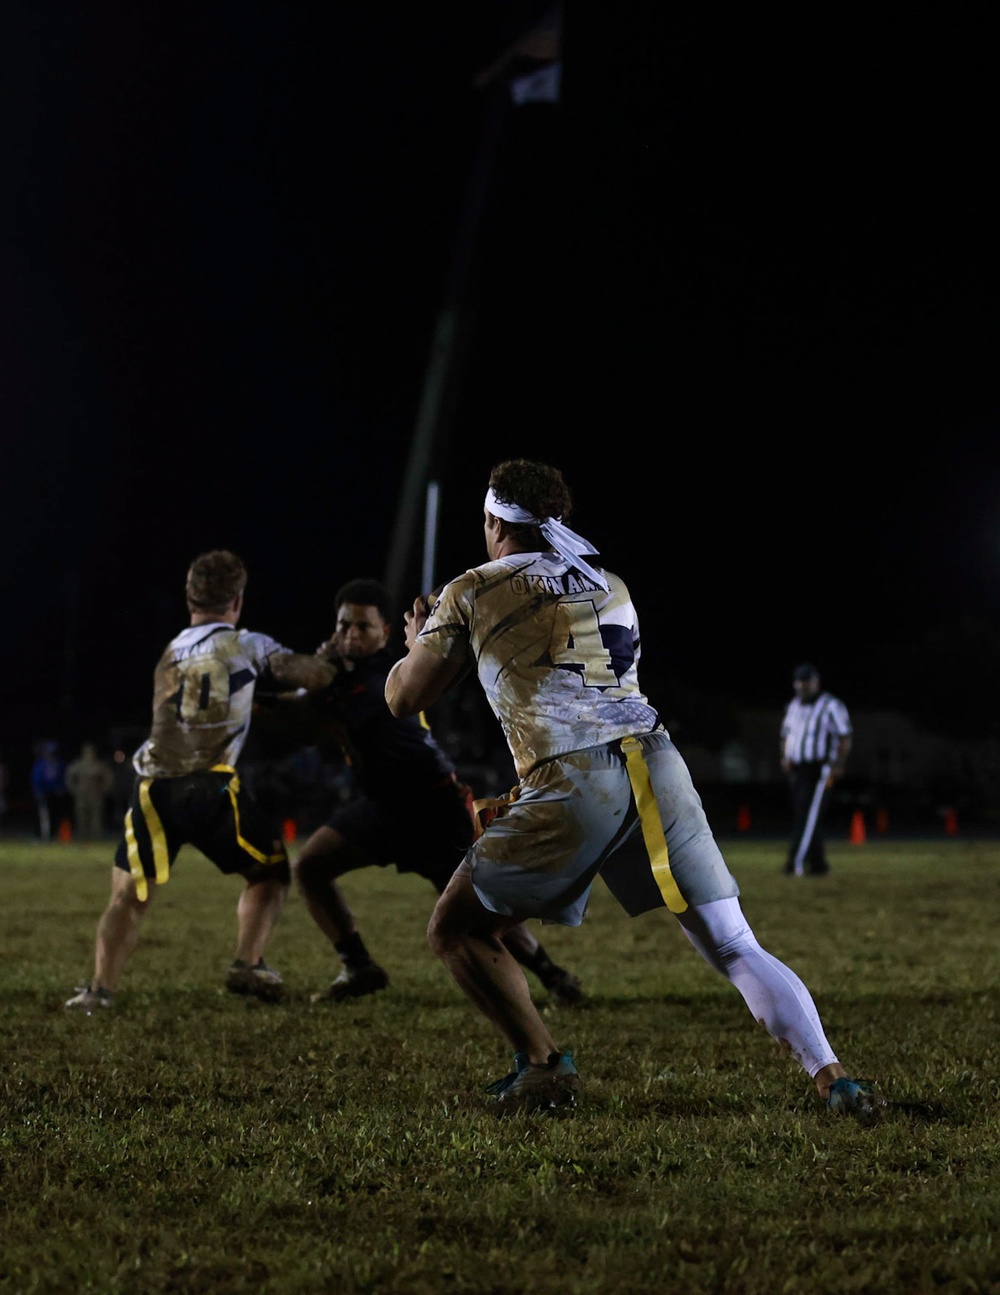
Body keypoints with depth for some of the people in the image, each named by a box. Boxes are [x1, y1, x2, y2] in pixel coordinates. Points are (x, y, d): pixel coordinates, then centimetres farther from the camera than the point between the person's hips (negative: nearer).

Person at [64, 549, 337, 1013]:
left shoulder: (169, 656, 24)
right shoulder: (246, 645, 7)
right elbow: (317, 676, 3)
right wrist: (327, 657, 26)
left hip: (154, 791, 4)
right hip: (209, 789, -3)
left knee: (127, 897, 9)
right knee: (270, 872, 17)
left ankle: (99, 989, -8)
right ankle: (247, 966, 3)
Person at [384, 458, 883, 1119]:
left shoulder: (473, 592, 12)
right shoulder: (612, 588, 26)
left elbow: (404, 697, 15)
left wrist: (418, 643, 36)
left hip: (572, 783, -4)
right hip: (655, 761, 5)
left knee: (456, 930, 13)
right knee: (734, 947, 5)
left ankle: (544, 1066, 3)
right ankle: (832, 1077, -9)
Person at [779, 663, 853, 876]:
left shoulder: (831, 706, -6)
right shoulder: (792, 707, 14)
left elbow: (845, 739, -6)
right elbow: (786, 736, 24)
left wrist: (838, 766, -15)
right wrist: (785, 758, 7)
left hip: (819, 771, -7)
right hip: (796, 771, 7)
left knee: (809, 816, -13)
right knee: (800, 817, 6)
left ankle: (796, 862, -19)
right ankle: (818, 864, 15)